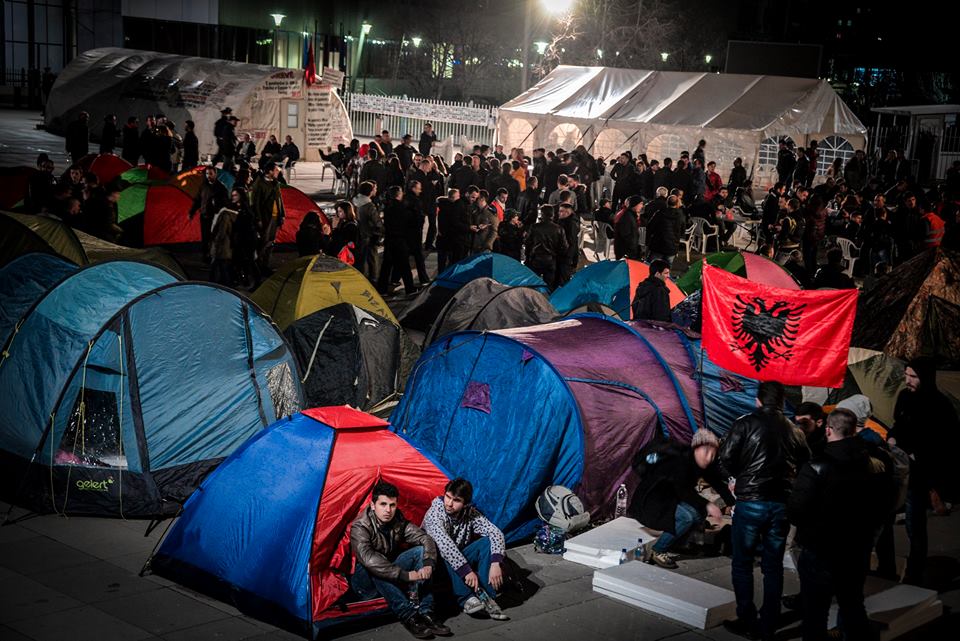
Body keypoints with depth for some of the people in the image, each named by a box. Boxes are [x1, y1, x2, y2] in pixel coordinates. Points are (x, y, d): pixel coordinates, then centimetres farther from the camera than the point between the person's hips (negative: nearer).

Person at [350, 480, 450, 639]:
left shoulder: (399, 522, -5)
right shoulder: (360, 528, -23)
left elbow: (426, 539, -9)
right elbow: (369, 559, -38)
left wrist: (428, 564, -31)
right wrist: (406, 575, -42)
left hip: (393, 579, 5)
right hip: (367, 583, -5)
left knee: (420, 551, -16)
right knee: (375, 569, -38)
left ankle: (424, 613, -27)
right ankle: (408, 617, -38)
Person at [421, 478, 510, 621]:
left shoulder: (470, 513, -9)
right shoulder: (435, 512, -24)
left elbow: (496, 533, -16)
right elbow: (445, 544, -36)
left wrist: (495, 563, -31)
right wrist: (466, 571, -41)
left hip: (460, 560, 4)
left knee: (487, 542, -19)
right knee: (444, 551, -37)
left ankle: (487, 597, -24)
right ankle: (466, 599, -36)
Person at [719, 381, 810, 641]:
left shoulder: (746, 423, -6)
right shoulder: (793, 430, 6)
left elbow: (726, 458, -11)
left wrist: (736, 479, 9)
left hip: (750, 501, -4)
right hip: (782, 503, 4)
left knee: (742, 564, 8)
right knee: (773, 566, 12)